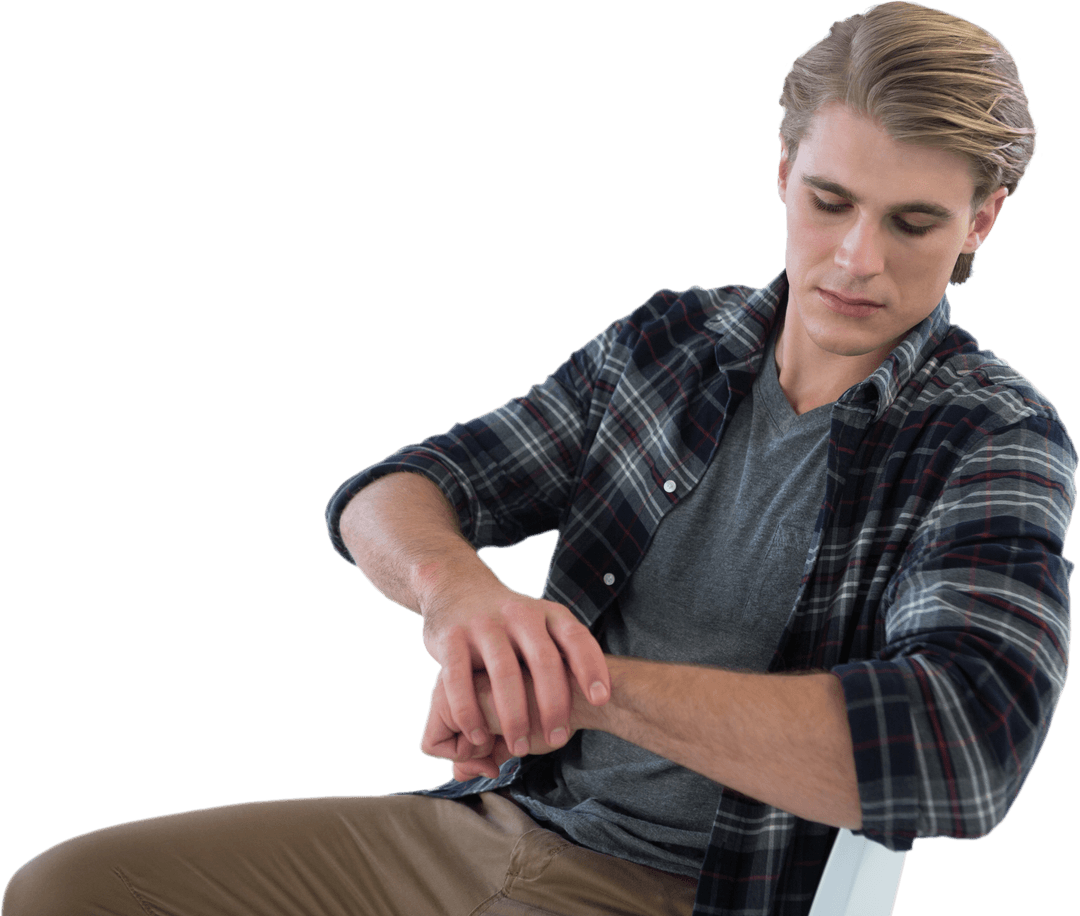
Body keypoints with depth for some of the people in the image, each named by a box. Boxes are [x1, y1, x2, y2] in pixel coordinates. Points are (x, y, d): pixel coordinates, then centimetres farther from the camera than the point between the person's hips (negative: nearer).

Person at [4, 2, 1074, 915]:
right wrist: (451, 584, -24)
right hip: (491, 823, 6)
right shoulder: (666, 340, 5)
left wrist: (595, 682, -29)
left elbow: (964, 745, -28)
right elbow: (378, 499, 1)